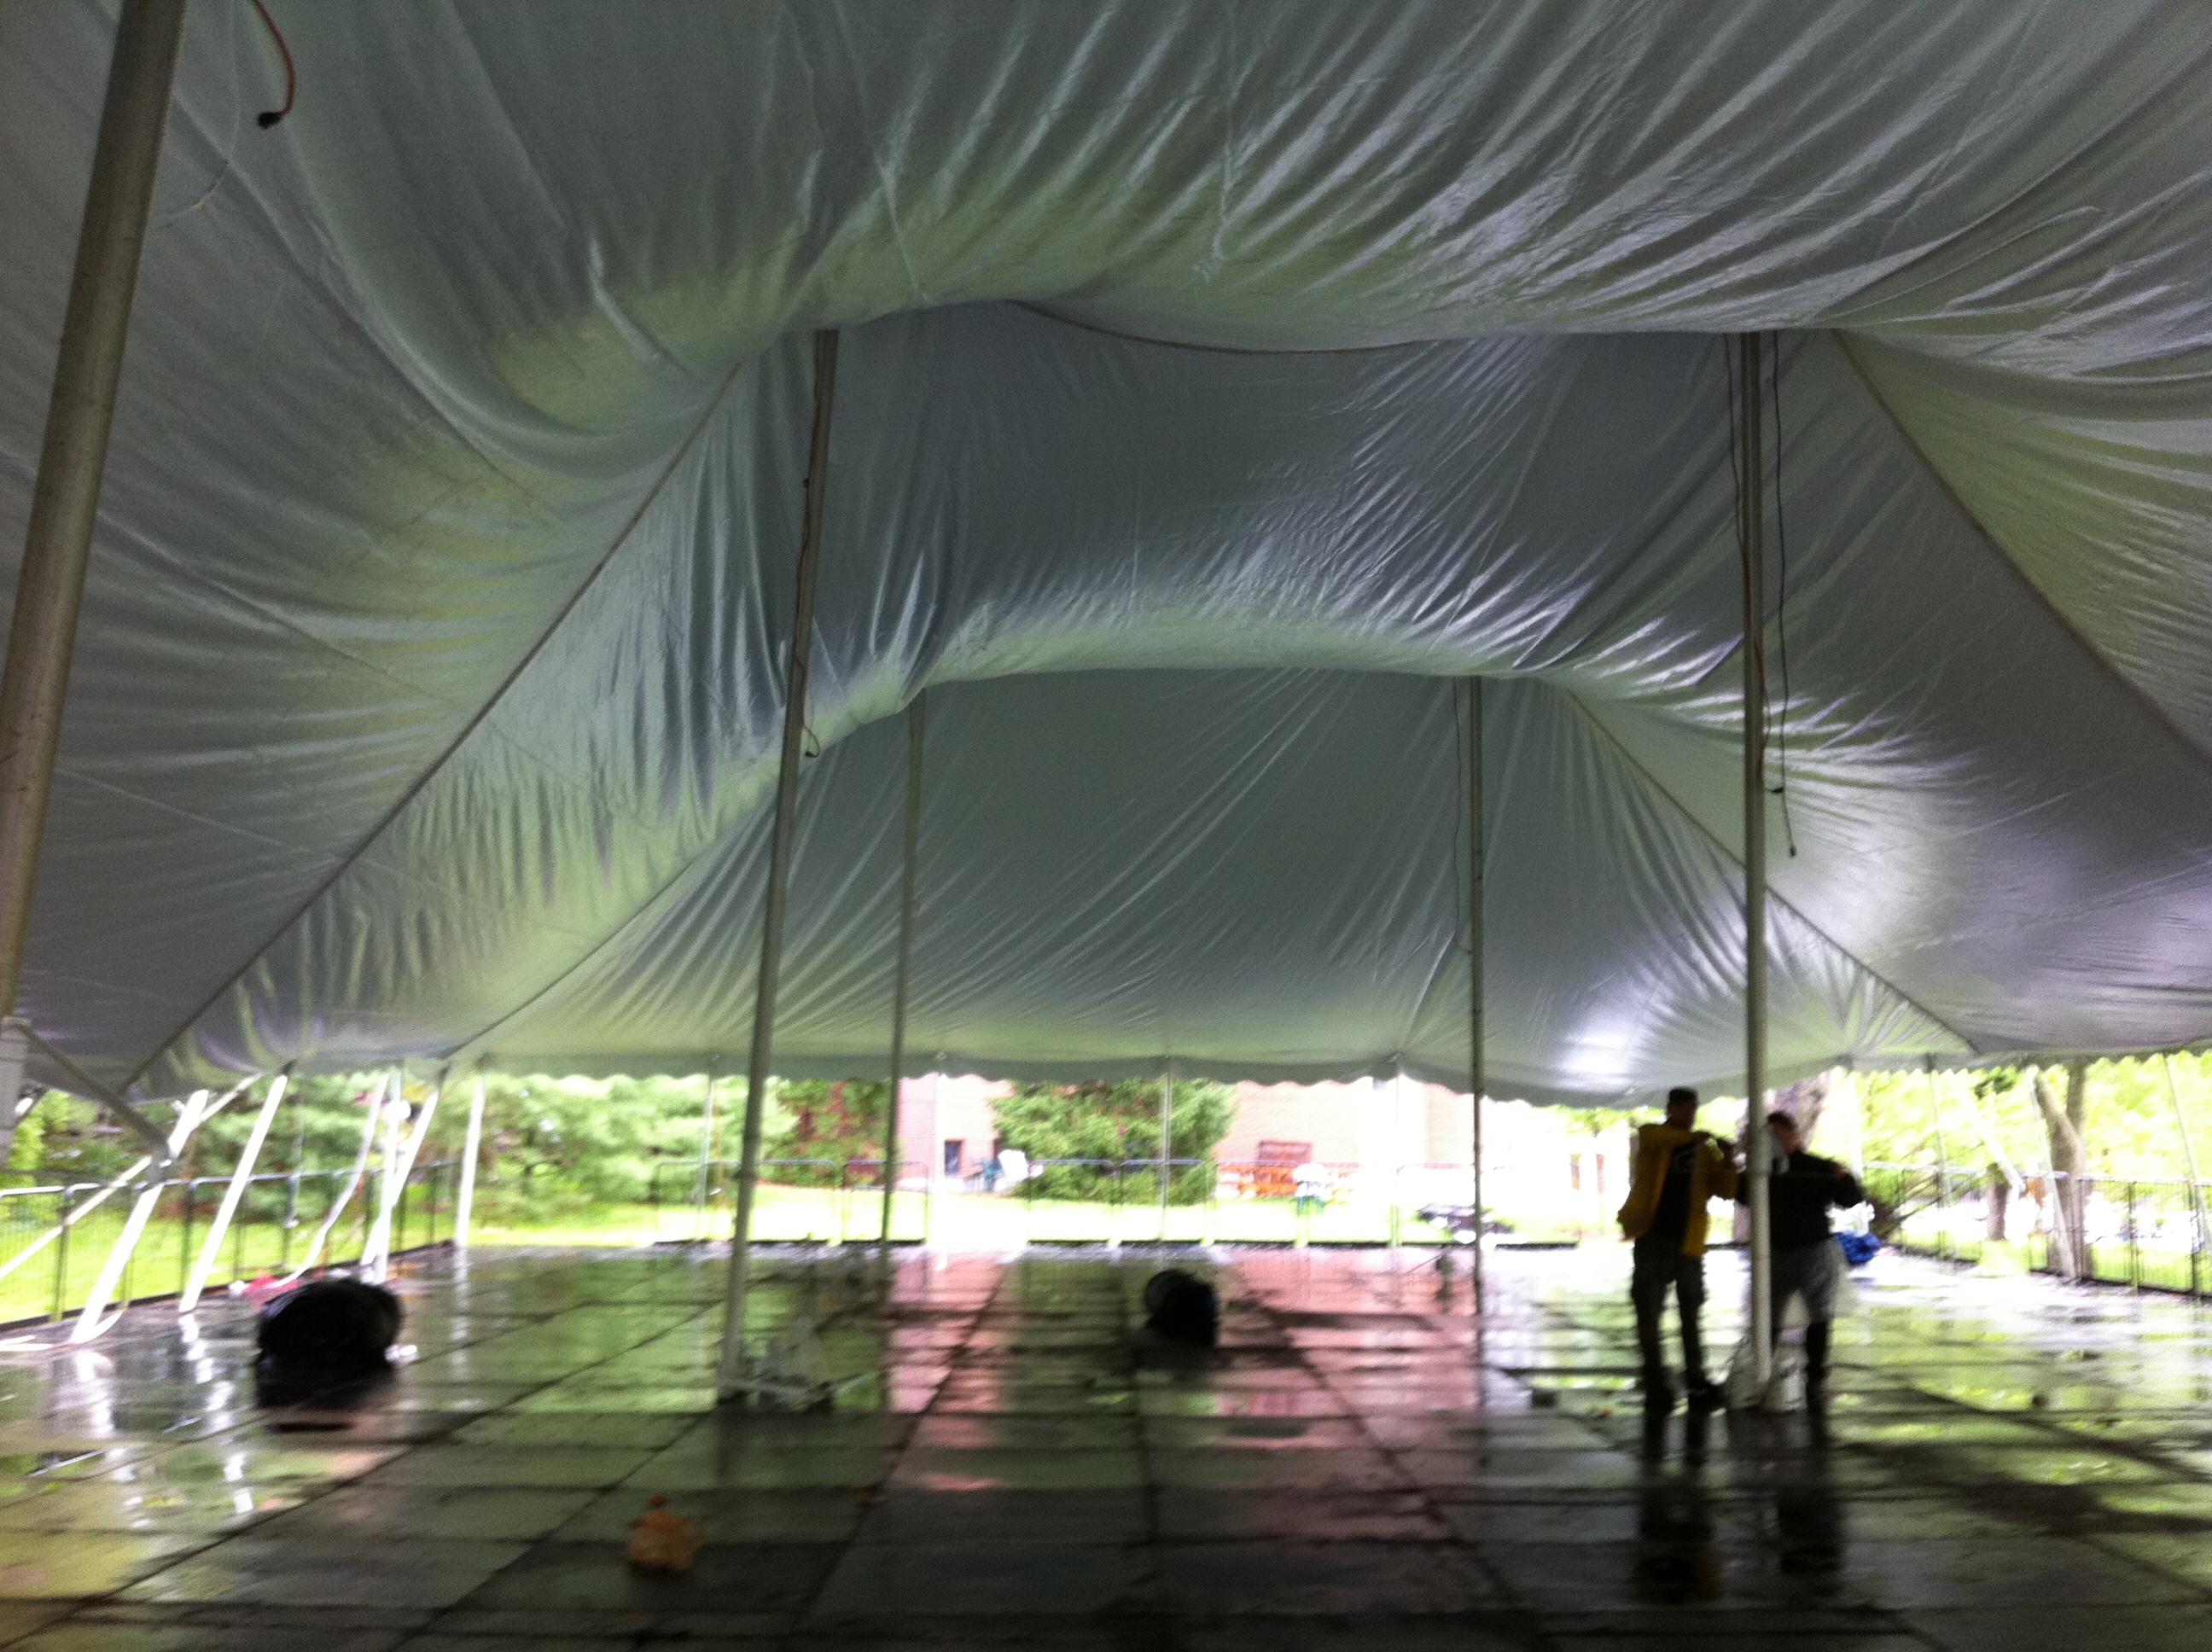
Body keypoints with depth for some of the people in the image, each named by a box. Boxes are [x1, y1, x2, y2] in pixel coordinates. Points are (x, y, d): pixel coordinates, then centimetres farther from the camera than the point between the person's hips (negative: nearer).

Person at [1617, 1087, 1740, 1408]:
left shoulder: (1704, 1150, 10)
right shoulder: (1650, 1136, 0)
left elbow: (1723, 1190, 3)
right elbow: (1653, 1137, -25)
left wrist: (1728, 1162, -15)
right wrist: (1697, 1136, -37)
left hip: (1688, 1242, 3)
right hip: (1652, 1239, -3)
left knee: (1691, 1312, 11)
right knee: (1649, 1312, 0)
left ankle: (1695, 1376, 22)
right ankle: (1656, 1383, 8)